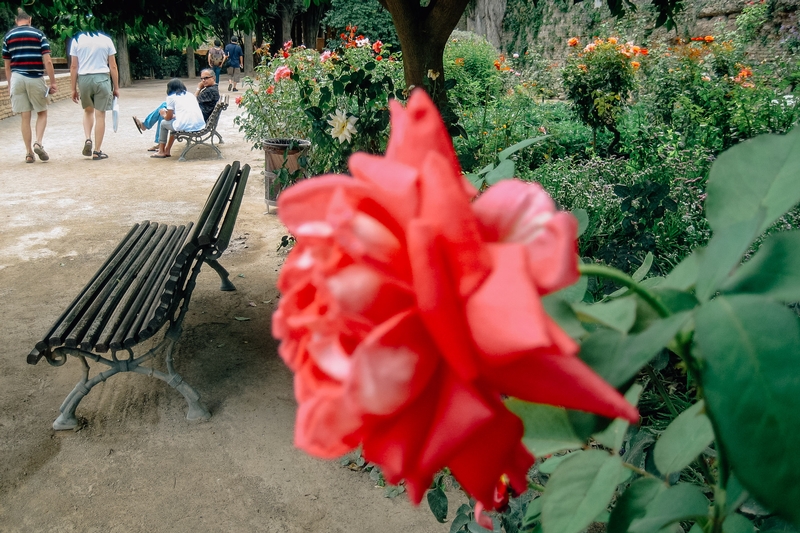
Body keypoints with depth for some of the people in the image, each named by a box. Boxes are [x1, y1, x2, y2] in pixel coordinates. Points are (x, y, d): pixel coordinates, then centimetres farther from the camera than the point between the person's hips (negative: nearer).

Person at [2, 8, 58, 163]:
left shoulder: (8, 36, 10)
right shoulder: (39, 34, 1)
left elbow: (7, 65, 12)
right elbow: (47, 61, -7)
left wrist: (10, 85, 21)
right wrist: (53, 82, -3)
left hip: (17, 79, 2)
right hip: (35, 79, -2)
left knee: (25, 117, 6)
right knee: (42, 113, 13)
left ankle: (29, 153, 7)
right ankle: (38, 143, -6)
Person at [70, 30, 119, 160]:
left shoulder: (77, 40, 4)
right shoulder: (106, 40, 3)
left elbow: (74, 66, 3)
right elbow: (113, 66, 1)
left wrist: (74, 89, 8)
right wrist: (116, 87, 8)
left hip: (84, 79, 1)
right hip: (102, 79, -1)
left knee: (88, 111, 24)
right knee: (100, 115, 3)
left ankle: (88, 140, 4)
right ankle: (97, 151, 6)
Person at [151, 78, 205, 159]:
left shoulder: (171, 97, 6)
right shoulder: (190, 95, 22)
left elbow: (168, 118, 9)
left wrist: (164, 115, 31)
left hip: (185, 127, -6)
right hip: (200, 126, 6)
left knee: (163, 123, 24)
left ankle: (161, 152, 30)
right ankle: (167, 150, 41)